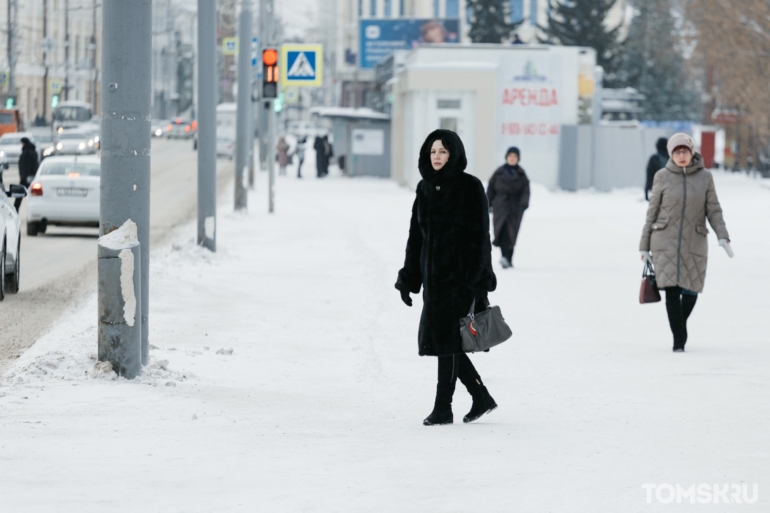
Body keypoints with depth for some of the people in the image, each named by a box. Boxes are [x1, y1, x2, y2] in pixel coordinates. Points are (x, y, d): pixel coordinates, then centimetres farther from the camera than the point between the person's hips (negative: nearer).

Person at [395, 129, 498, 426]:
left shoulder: (470, 188, -8)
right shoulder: (425, 189, 10)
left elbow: (480, 237, -11)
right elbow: (415, 236, 13)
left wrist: (479, 281, -17)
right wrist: (408, 278, 10)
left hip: (459, 275, -7)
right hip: (433, 275, 7)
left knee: (446, 339, -7)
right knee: (443, 341, 7)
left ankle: (443, 407, 0)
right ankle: (481, 398, 20)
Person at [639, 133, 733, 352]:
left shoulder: (705, 177, 3)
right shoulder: (662, 177, 0)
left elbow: (713, 210, 3)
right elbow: (652, 212, 5)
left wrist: (722, 236, -12)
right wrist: (644, 246, 6)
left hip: (694, 243, 1)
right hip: (665, 242, -1)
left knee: (690, 291, 5)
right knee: (672, 290, -12)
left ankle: (680, 325, 35)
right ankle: (679, 340, -6)